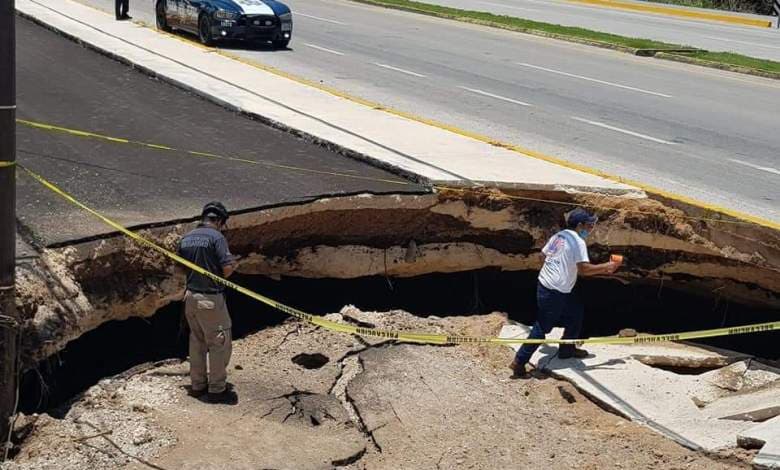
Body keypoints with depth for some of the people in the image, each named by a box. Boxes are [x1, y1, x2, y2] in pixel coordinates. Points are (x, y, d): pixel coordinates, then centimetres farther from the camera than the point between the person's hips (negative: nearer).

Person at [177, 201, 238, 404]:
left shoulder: (185, 239, 8)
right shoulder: (216, 237, -14)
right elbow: (227, 269, -19)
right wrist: (233, 264, 3)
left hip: (191, 296, 7)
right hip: (211, 299, -7)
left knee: (197, 342, 19)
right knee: (220, 343, 5)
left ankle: (198, 385, 27)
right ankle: (217, 389, 11)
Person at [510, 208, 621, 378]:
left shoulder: (558, 236, 12)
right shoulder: (578, 241, -13)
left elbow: (543, 254, 17)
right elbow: (584, 268, -24)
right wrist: (606, 267, -14)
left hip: (545, 284, 10)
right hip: (554, 292, -10)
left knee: (576, 312, 23)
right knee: (542, 327, -5)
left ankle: (567, 348, 33)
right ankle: (520, 362, -3)